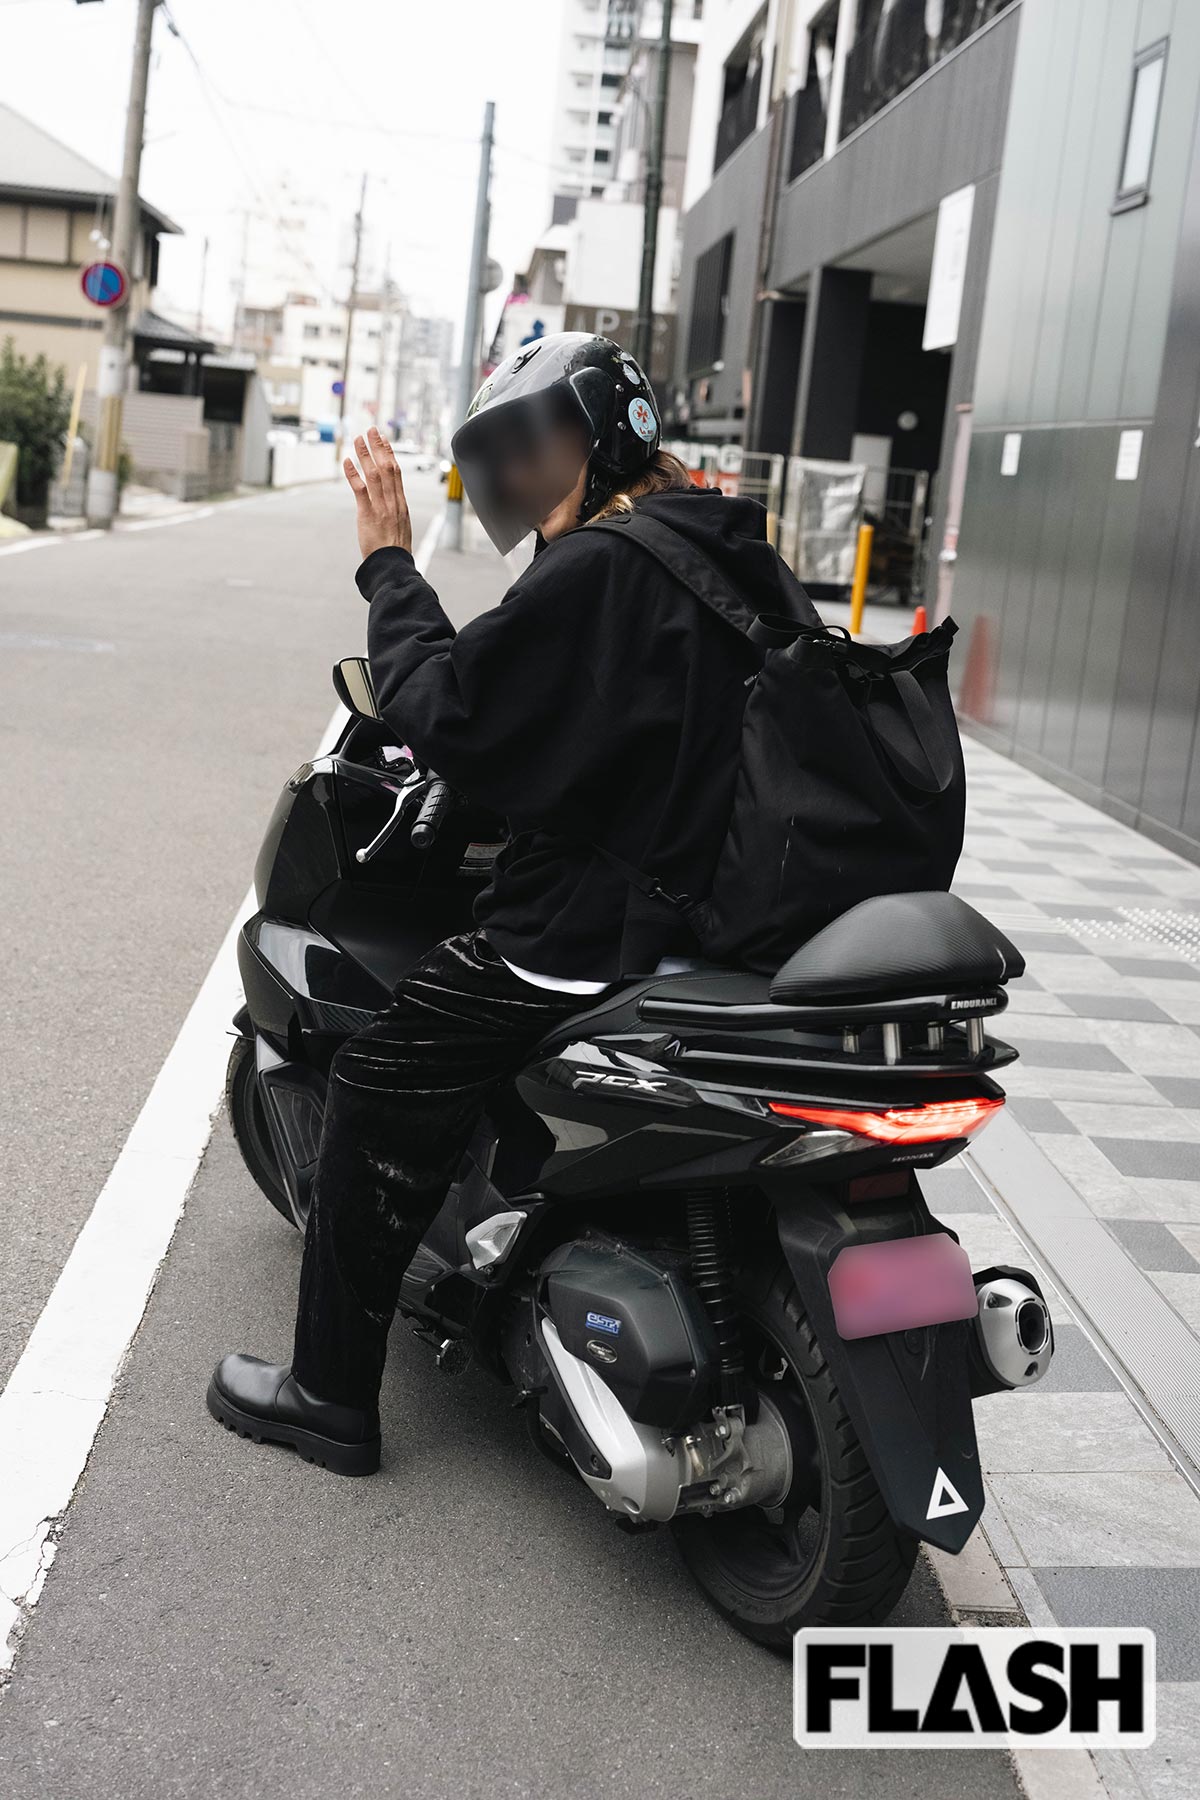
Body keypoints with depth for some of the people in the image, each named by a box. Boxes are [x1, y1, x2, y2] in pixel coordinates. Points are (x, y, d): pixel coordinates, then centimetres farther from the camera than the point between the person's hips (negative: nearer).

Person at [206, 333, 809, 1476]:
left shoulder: (598, 568, -17)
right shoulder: (737, 557, 11)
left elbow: (448, 715, -19)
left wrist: (388, 563, -10)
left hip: (593, 933, -9)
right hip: (715, 904, 9)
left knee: (378, 1088, 2)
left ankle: (331, 1392, 10)